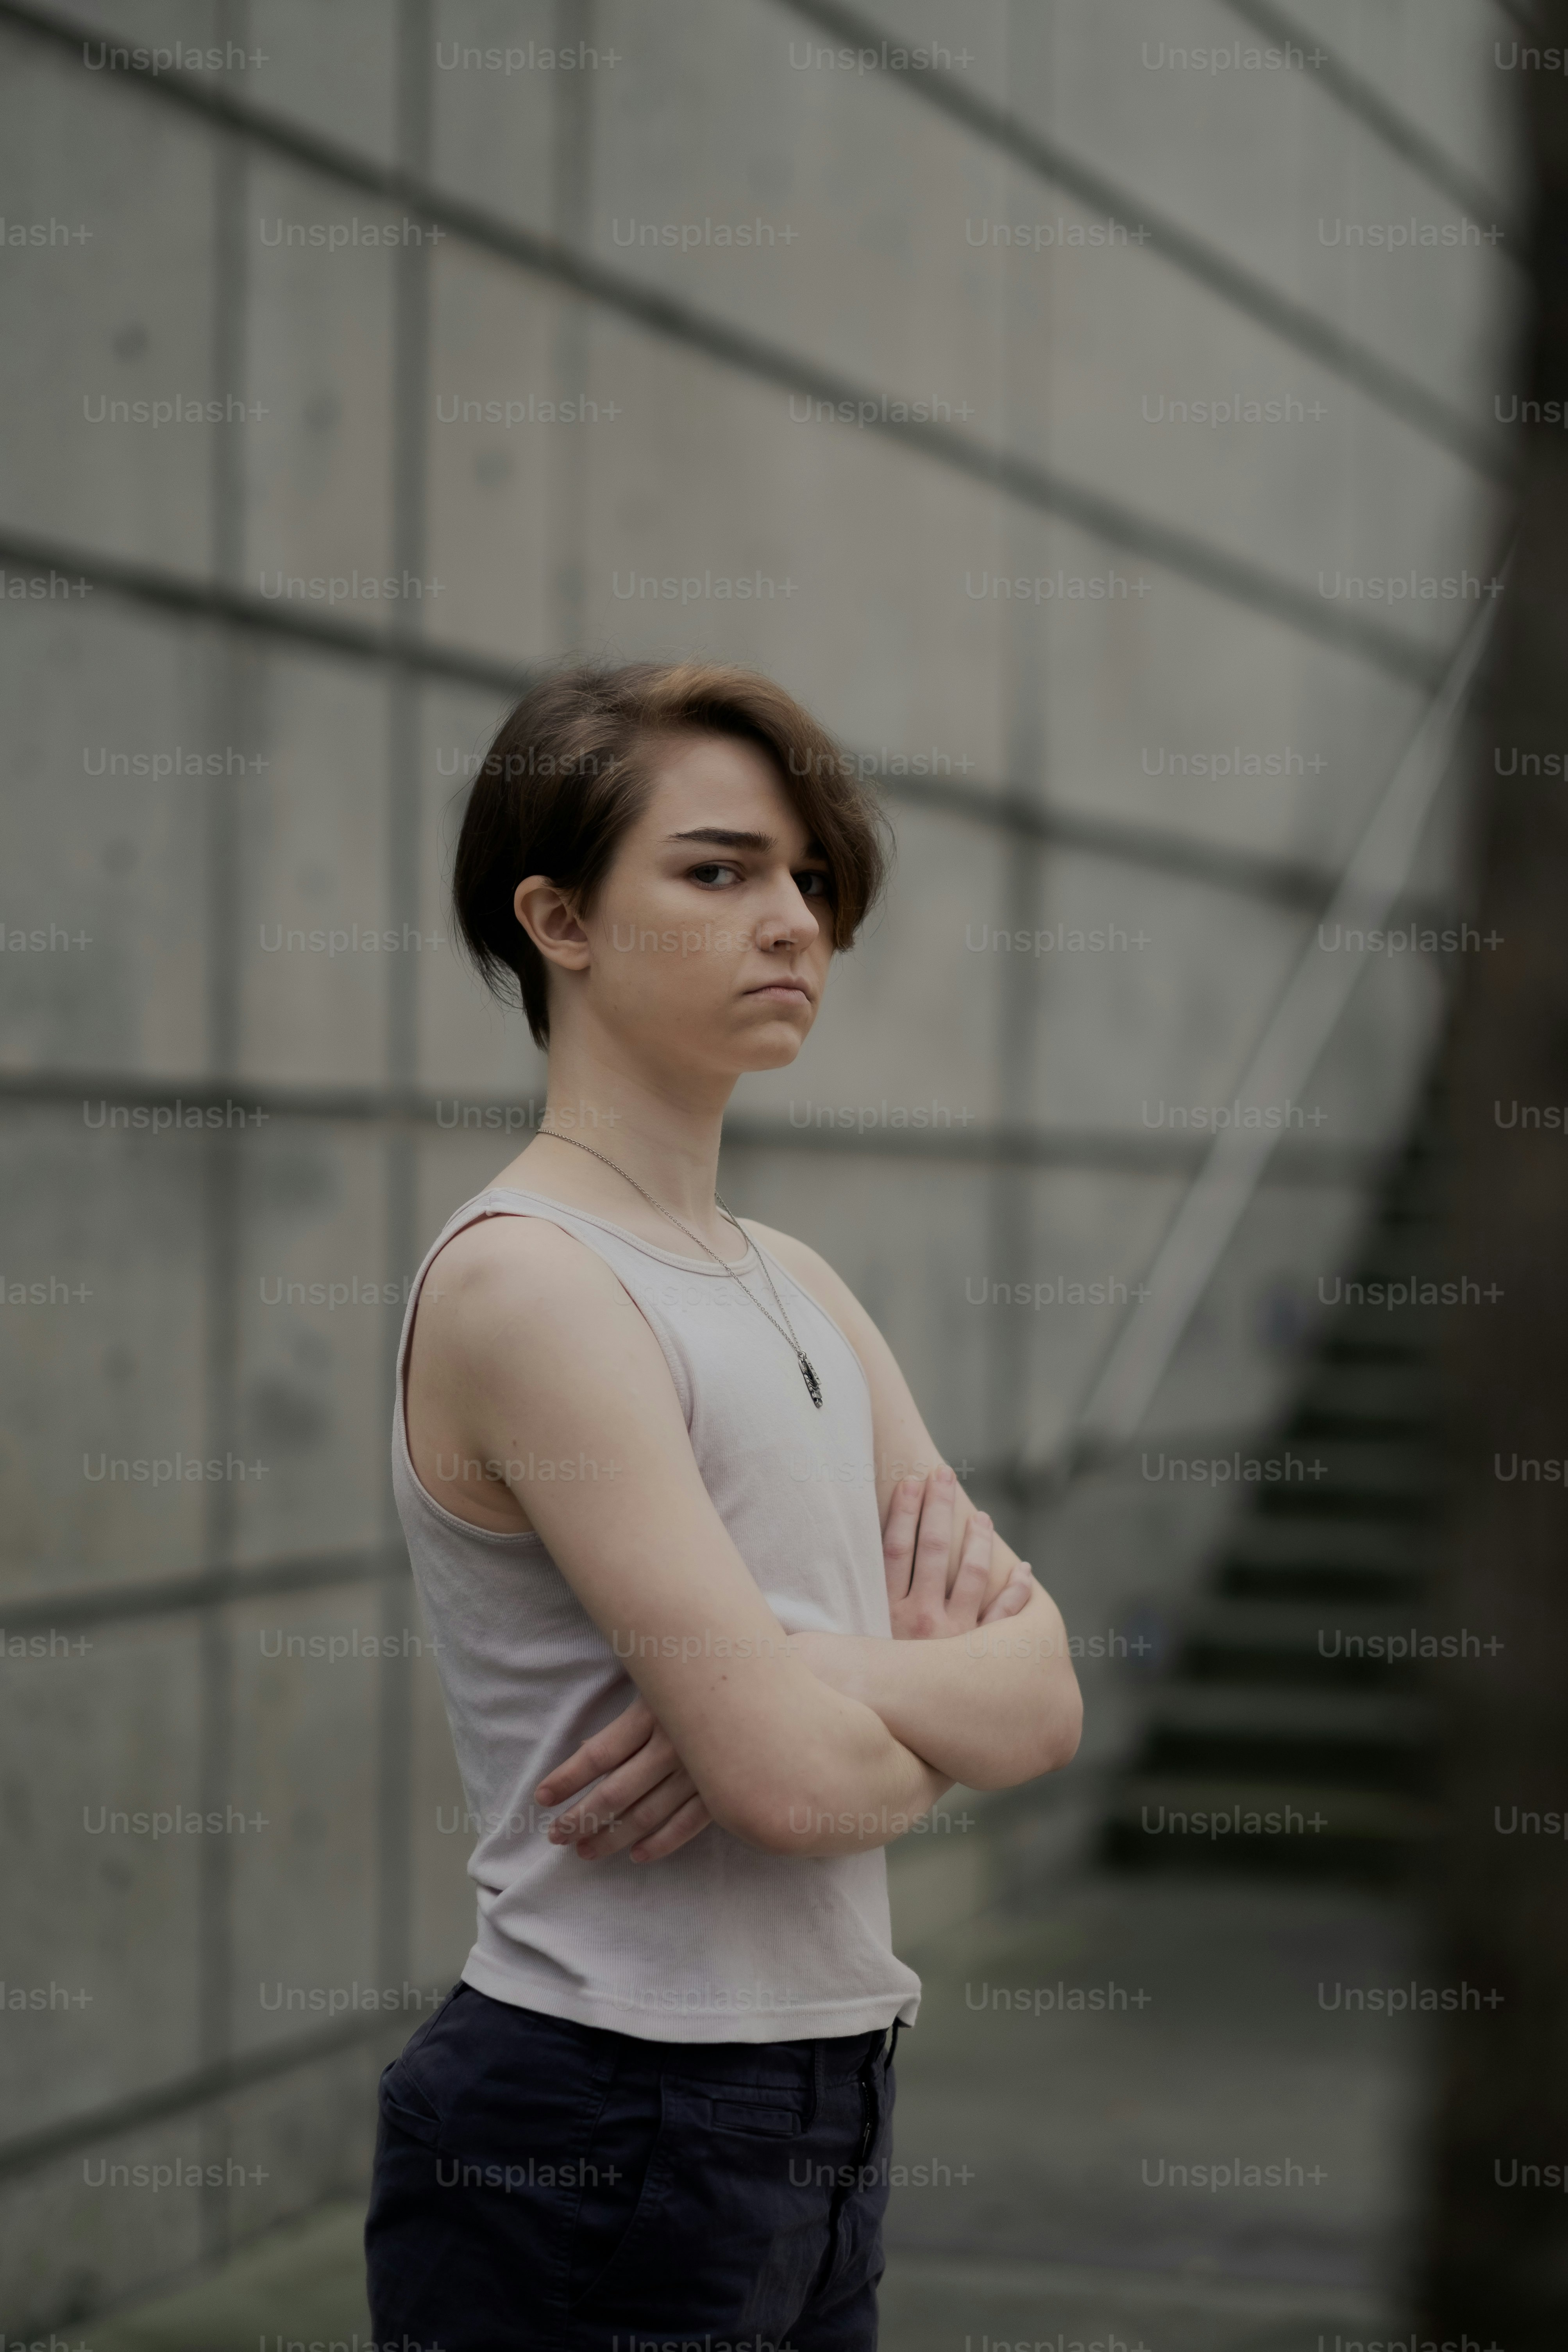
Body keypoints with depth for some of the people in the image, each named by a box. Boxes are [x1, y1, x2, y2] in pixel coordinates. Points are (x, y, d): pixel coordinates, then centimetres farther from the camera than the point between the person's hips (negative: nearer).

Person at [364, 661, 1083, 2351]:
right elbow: (796, 1770, -22)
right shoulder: (523, 1284, -15)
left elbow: (1045, 1693, 4)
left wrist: (809, 1683, -14)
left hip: (820, 2112, 8)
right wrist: (955, 1679, -2)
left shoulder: (793, 1288, 12)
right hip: (594, 2131, -8)